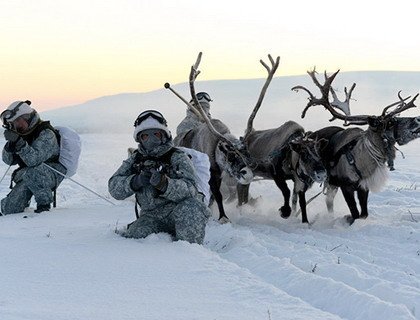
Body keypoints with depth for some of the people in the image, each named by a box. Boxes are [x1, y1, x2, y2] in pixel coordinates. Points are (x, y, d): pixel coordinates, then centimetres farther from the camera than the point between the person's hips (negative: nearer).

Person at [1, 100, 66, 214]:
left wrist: (19, 143, -40)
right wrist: (10, 144, -15)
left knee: (31, 174, -42)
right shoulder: (21, 134, 5)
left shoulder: (46, 134, -18)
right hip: (25, 174, 7)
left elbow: (34, 160, -31)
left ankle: (44, 203, -20)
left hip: (52, 173, -7)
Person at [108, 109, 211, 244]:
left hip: (179, 211, -3)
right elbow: (114, 187, -1)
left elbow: (190, 189, -18)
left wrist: (164, 184, -37)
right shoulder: (135, 160, 11)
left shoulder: (178, 158, -2)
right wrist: (136, 181, -22)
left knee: (189, 208, -36)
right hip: (152, 217, 3)